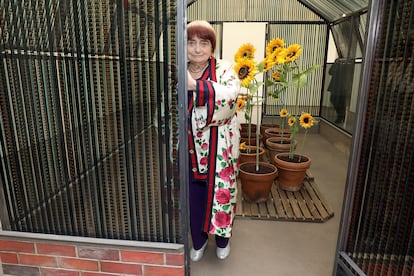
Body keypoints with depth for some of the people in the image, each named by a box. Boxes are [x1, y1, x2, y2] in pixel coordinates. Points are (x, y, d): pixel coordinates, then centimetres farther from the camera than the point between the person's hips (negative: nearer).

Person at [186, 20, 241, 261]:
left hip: (219, 151, -2)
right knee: (193, 196, 14)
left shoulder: (224, 69, -5)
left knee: (220, 192, 12)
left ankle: (222, 239, 40)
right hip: (189, 150, 3)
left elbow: (231, 95, -28)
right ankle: (199, 240, 40)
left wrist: (195, 85, -37)